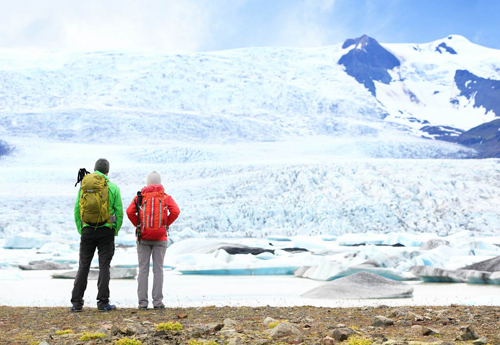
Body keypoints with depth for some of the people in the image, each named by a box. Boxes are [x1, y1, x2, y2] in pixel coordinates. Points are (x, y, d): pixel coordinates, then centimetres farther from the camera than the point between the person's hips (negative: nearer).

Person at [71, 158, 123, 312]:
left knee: (83, 266, 9)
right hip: (106, 230, -2)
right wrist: (115, 231, 8)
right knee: (104, 266, 2)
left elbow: (76, 210, 4)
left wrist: (81, 230, 11)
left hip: (87, 230, 2)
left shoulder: (83, 186, 4)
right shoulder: (113, 187, -3)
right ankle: (103, 302, 1)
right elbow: (119, 212, -2)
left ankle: (76, 302, 7)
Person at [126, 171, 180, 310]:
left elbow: (130, 212, -9)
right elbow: (175, 211, -11)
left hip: (143, 237, 0)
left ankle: (142, 302, 0)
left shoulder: (140, 196, 4)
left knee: (143, 269, 3)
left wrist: (138, 225, 5)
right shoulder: (166, 197, 4)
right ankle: (157, 301, -2)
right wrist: (166, 225, 3)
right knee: (158, 269, 2)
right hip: (160, 238, 0)